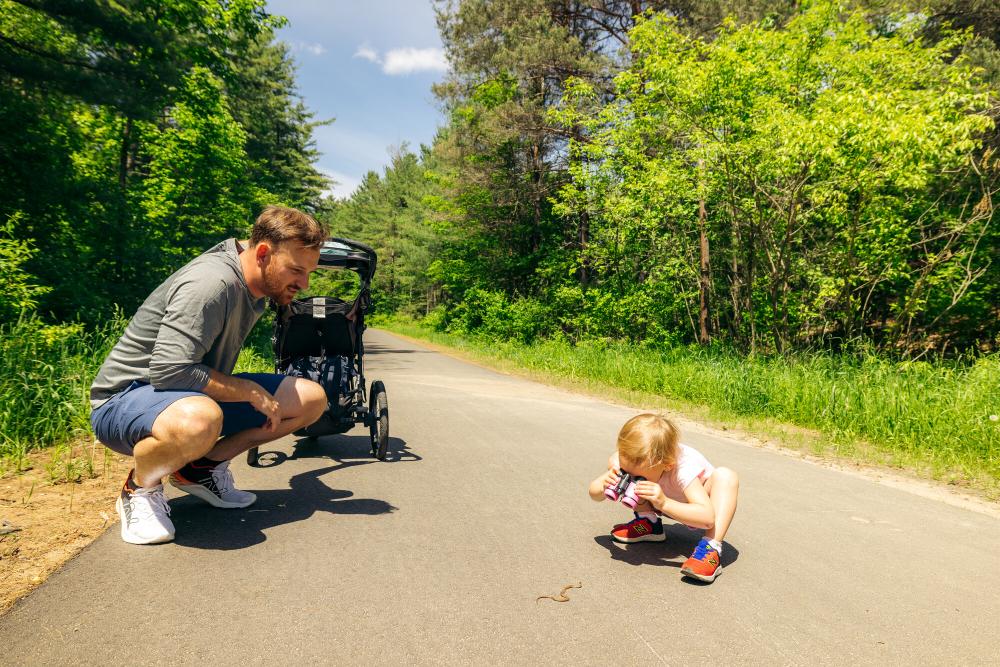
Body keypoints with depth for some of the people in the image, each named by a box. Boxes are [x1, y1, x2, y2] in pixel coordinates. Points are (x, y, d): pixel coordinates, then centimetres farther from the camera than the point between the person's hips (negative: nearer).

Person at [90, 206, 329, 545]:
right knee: (198, 420, -44)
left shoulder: (255, 289, 2)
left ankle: (203, 467, 4)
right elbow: (168, 371, -31)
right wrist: (251, 392, -23)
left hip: (199, 397, 8)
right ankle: (140, 489, -9)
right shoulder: (212, 283, -26)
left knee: (312, 398, -4)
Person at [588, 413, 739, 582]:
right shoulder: (629, 460, -29)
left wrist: (664, 503, -63)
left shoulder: (684, 469, -42)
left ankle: (712, 549, -34)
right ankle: (649, 523, -2)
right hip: (666, 505, 4)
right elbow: (593, 492, -21)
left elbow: (708, 518, -51)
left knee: (725, 476, -37)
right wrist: (604, 486, -45)